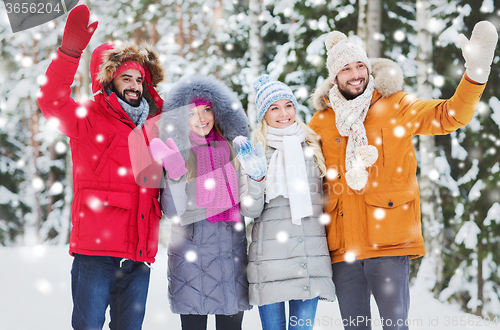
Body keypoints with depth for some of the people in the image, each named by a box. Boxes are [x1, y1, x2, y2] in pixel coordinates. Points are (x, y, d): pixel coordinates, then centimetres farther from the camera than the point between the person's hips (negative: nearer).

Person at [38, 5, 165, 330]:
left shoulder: (150, 128, 19)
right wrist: (71, 51, -31)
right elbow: (52, 101, -17)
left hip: (140, 255, 6)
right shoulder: (90, 117, 3)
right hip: (96, 250, -5)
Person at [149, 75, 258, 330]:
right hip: (191, 247, -2)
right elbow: (174, 212, -7)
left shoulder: (234, 149, 10)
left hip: (232, 248, 2)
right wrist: (175, 175, -19)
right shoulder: (180, 152, 1)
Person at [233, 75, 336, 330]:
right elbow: (252, 210, -4)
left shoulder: (312, 145, 12)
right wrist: (256, 177, -18)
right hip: (271, 257, -2)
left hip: (311, 256, 2)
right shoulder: (255, 150, 3)